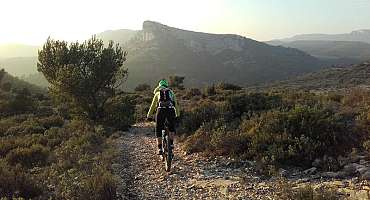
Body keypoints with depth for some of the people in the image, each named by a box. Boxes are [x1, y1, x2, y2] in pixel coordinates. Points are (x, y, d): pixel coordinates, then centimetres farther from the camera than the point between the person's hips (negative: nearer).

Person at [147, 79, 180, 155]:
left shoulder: (157, 93, 24)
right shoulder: (171, 92, 27)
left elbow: (153, 106, 27)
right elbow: (176, 104, 32)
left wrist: (149, 116, 35)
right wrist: (177, 115, 43)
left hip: (161, 110, -1)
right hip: (171, 110, 1)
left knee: (158, 130, 10)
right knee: (171, 127, 27)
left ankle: (160, 149, 4)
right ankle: (171, 144, 20)